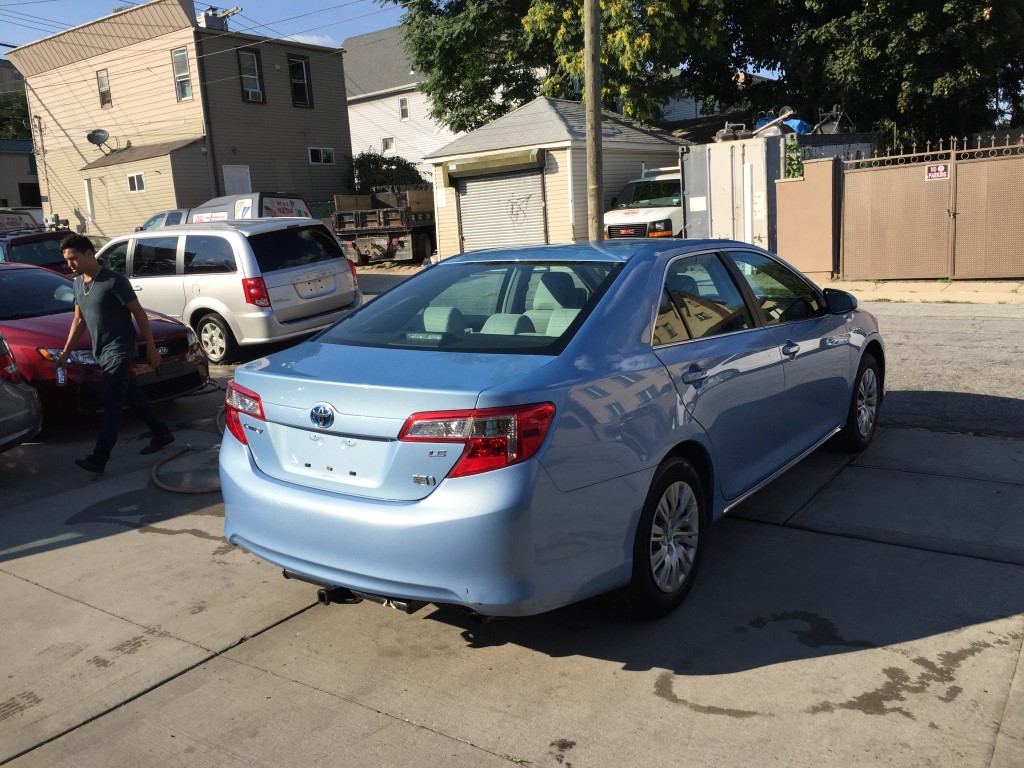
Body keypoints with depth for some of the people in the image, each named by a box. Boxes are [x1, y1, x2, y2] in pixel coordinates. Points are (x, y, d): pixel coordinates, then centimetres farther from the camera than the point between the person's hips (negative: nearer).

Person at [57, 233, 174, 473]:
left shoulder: (114, 281, -15)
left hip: (119, 351, -8)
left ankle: (99, 458, -11)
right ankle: (162, 434, 29)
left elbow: (140, 314, -12)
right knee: (133, 396, 15)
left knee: (111, 405, -9)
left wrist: (151, 349, -12)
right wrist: (65, 352, 16)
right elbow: (79, 320, 17)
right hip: (101, 352, 8)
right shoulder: (78, 283, 9)